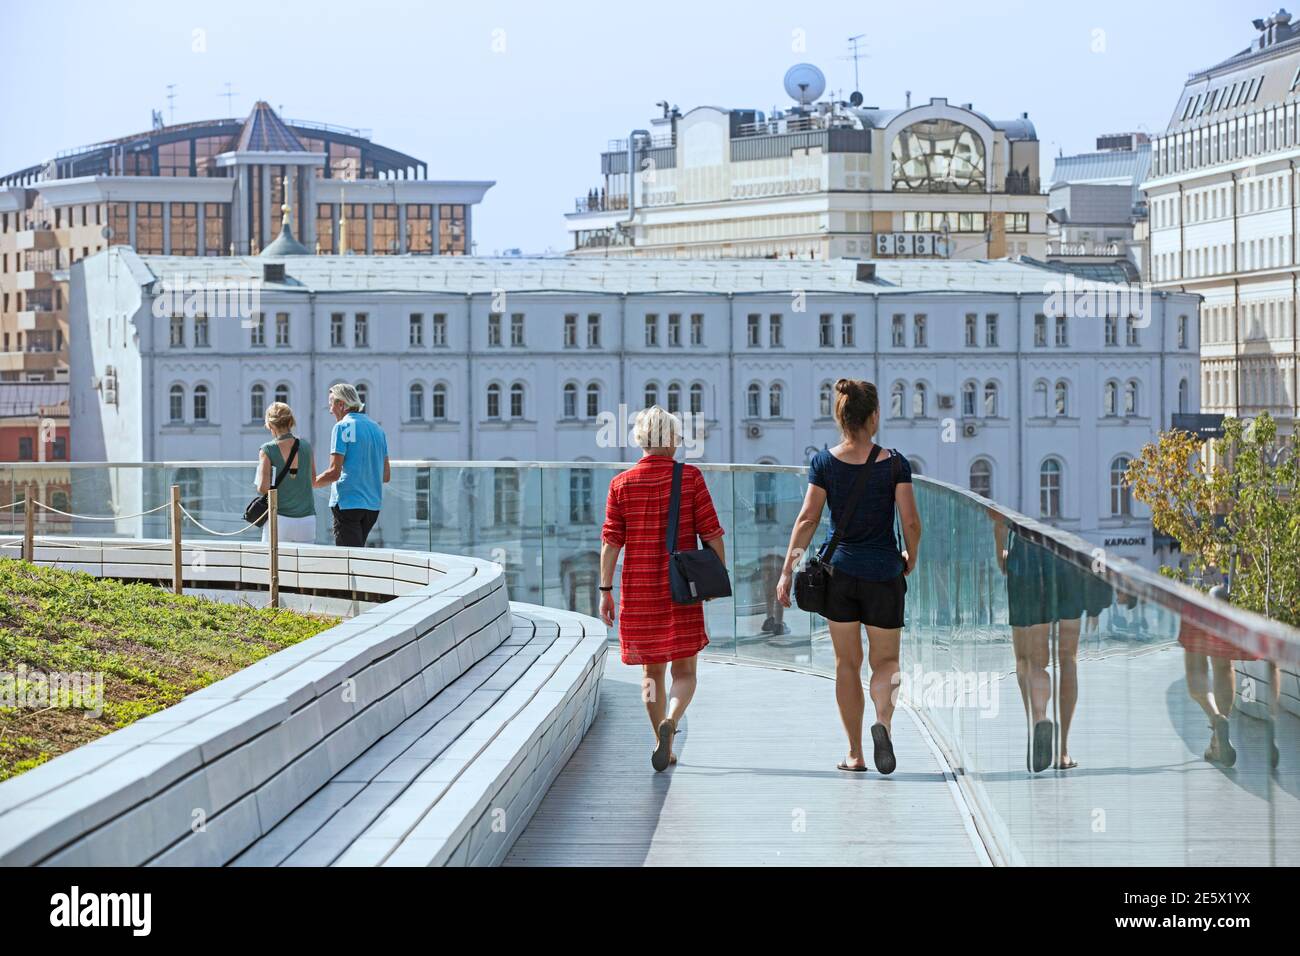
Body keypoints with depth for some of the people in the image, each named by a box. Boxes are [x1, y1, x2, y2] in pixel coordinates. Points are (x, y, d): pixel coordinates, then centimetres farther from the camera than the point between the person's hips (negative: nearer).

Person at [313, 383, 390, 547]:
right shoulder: (377, 428, 14)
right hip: (373, 504, 7)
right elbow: (386, 476, 15)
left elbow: (334, 472, -15)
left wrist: (310, 483, 0)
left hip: (348, 503, -7)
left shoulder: (343, 427, -8)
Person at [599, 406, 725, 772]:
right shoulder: (690, 478, -4)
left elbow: (611, 542, -2)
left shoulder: (622, 483, 0)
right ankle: (669, 722, -23)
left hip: (638, 590, 2)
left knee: (651, 671, 14)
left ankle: (663, 745, 15)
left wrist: (605, 590, 3)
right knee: (684, 671, 4)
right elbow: (711, 534, -5)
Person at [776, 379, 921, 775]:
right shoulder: (894, 463, -6)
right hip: (883, 573, -1)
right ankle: (883, 720, -19)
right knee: (885, 660, 11)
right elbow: (911, 522, -7)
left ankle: (855, 754, 12)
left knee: (847, 663, 11)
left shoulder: (824, 462, -3)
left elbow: (808, 518, -6)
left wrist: (787, 571, -3)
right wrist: (910, 558, 12)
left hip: (839, 572, 1)